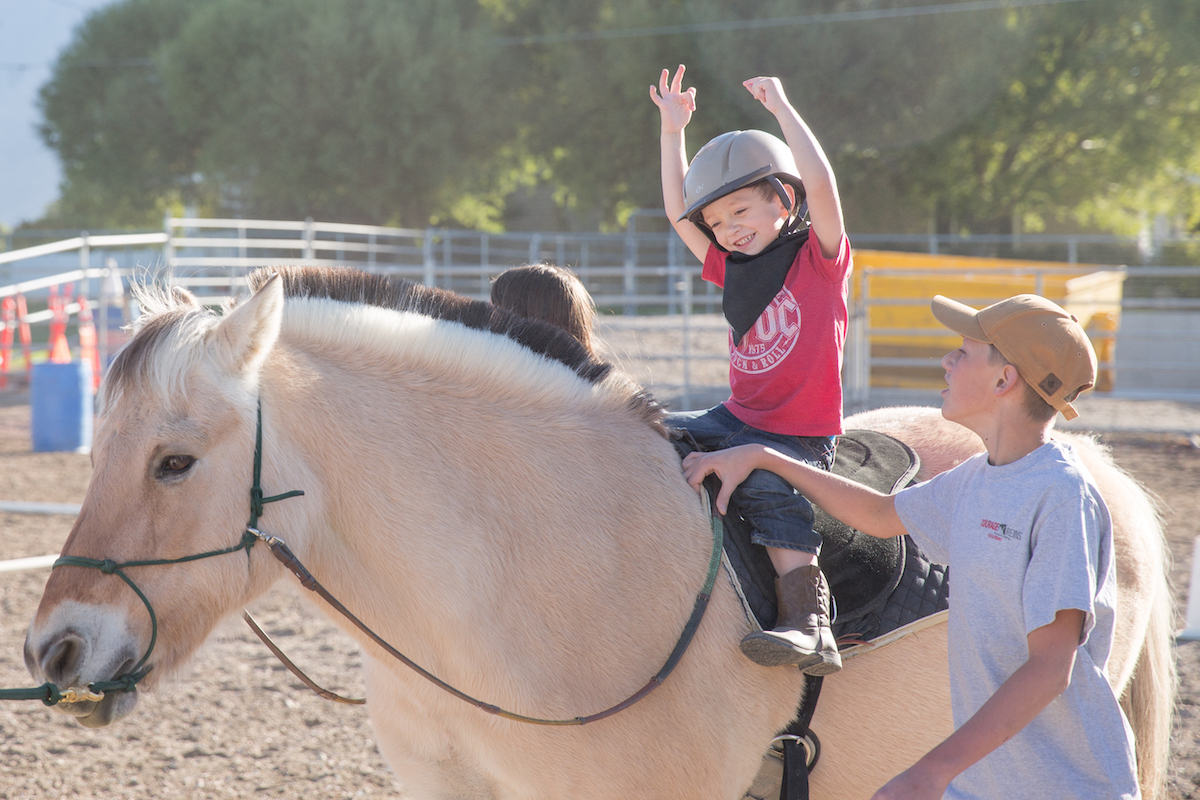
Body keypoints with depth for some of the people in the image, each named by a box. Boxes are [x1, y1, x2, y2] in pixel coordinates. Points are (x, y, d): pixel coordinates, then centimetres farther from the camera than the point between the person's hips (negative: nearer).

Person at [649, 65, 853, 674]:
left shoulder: (819, 256, -5)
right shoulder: (732, 267, 14)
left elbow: (821, 184, -21)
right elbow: (678, 211, 17)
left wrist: (781, 107, -16)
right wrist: (673, 131, 12)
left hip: (800, 434, -7)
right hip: (737, 419, 8)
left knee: (771, 495, -31)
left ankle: (810, 628, -38)